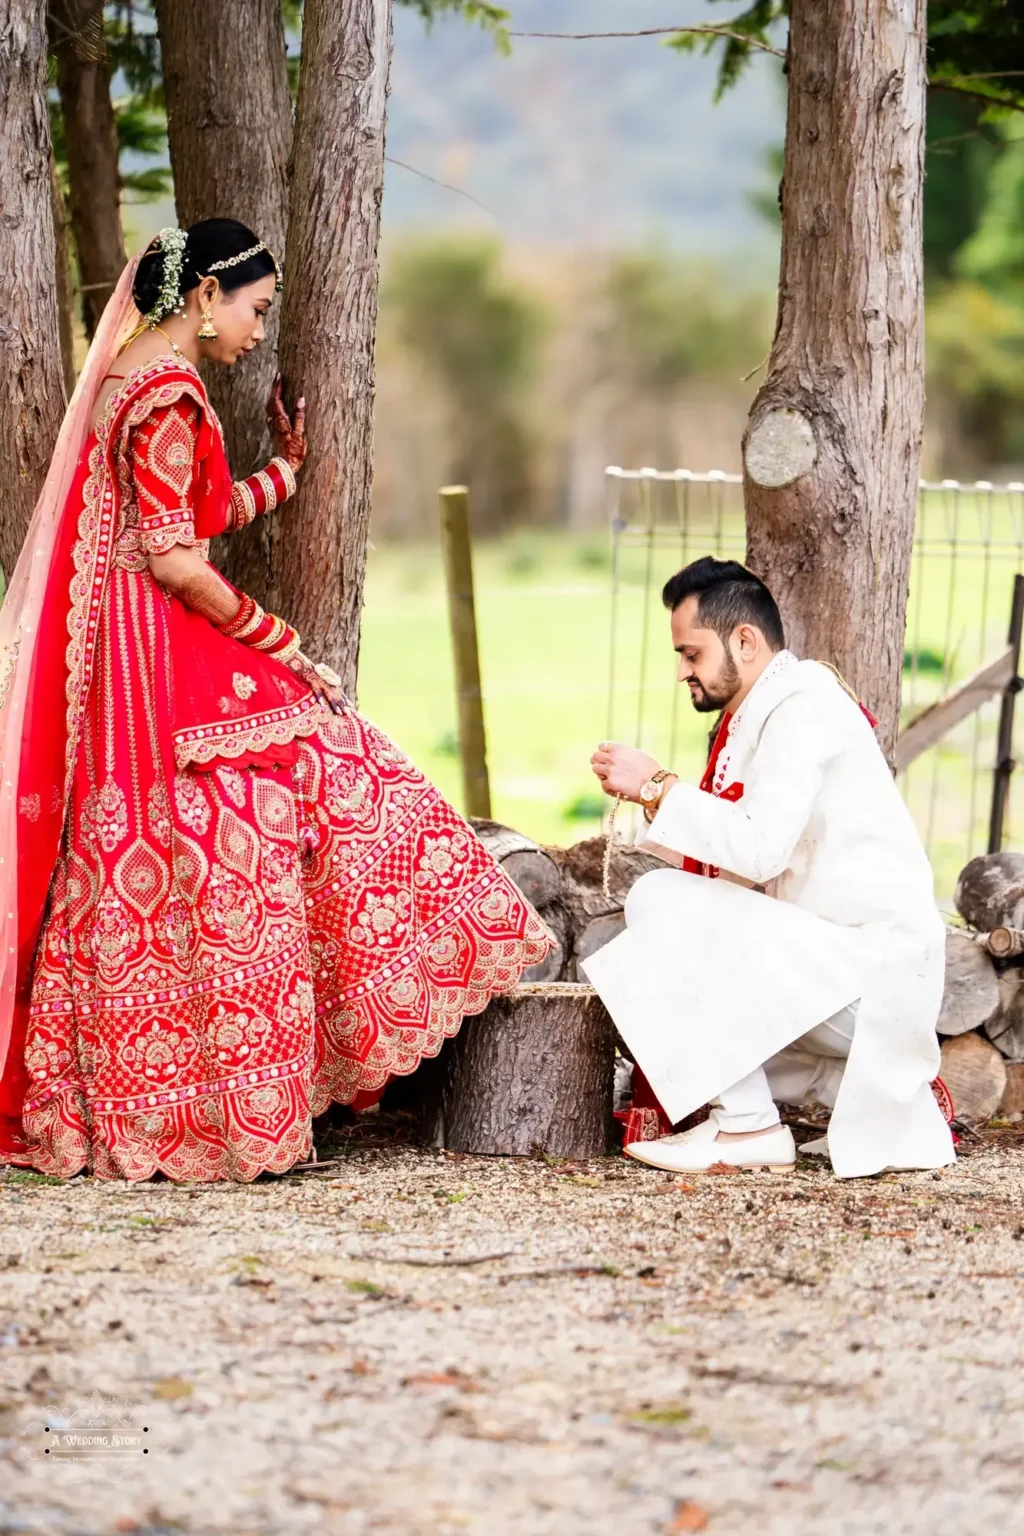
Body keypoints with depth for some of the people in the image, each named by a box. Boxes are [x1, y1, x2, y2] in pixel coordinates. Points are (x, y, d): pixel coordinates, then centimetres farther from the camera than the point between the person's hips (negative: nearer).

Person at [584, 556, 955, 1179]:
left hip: (866, 970, -10)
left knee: (664, 902, -17)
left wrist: (658, 786, -15)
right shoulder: (764, 711, 17)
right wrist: (652, 799, 7)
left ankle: (748, 1126, -11)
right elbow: (750, 866, 17)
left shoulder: (803, 703, -13)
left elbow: (760, 848, -25)